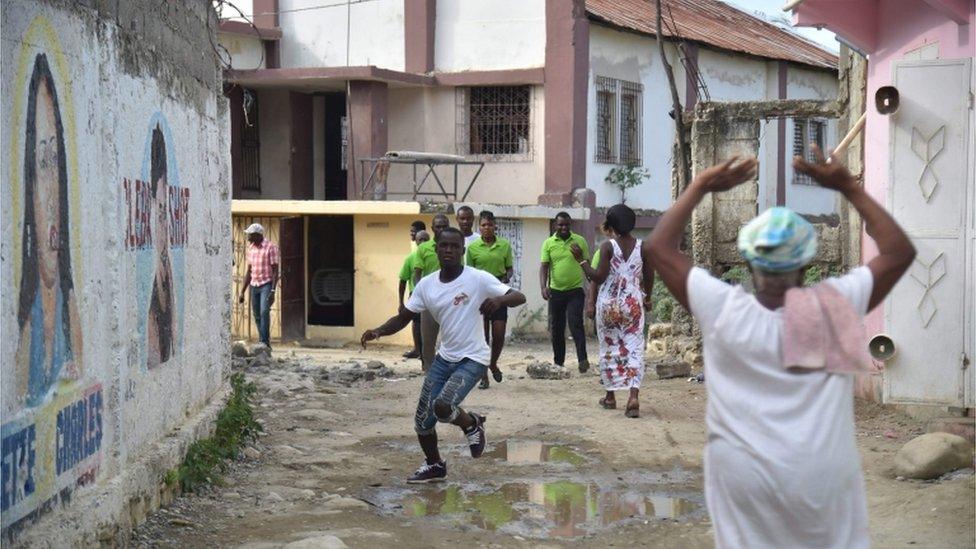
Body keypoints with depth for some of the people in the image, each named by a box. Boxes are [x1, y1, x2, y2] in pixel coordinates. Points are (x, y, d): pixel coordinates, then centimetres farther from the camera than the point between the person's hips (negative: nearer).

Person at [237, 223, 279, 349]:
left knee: (264, 312, -20)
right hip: (254, 285, 6)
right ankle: (263, 344, 11)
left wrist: (273, 291, -18)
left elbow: (275, 270, -9)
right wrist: (242, 292, 15)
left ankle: (265, 342, -20)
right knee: (257, 316, 5)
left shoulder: (271, 247, -7)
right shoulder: (251, 248, 12)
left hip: (266, 285, -6)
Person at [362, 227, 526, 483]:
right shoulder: (427, 285, 0)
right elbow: (403, 318, 5)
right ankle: (434, 466, 33)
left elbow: (519, 297, -16)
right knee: (422, 420, 7)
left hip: (472, 359, -5)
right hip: (444, 357, 6)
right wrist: (378, 331, -15)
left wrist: (499, 300, -39)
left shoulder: (478, 279, -14)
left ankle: (472, 424, 7)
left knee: (442, 405, -26)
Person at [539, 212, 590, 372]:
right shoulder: (548, 243, 2)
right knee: (556, 329, 9)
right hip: (556, 292, 2)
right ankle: (558, 363, 19)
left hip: (575, 291, -2)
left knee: (576, 325, -17)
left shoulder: (580, 241, 2)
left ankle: (582, 360, -22)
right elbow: (544, 266, -2)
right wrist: (543, 286, -16)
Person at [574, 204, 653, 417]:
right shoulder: (642, 247, 1)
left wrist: (581, 259, -6)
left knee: (610, 348, 13)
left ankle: (610, 396, 22)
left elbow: (599, 277, -14)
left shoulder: (607, 246, -9)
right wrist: (647, 298, 23)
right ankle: (634, 397, -18)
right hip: (633, 304, 2)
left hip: (609, 304, -2)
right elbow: (649, 277, 7)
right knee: (634, 348, -2)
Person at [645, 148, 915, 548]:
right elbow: (900, 251, 3)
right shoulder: (835, 307, -10)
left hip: (745, 481, 0)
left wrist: (699, 187, 4)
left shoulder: (724, 312, -11)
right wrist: (849, 188, 3)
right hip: (823, 479, 0)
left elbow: (658, 246, -1)